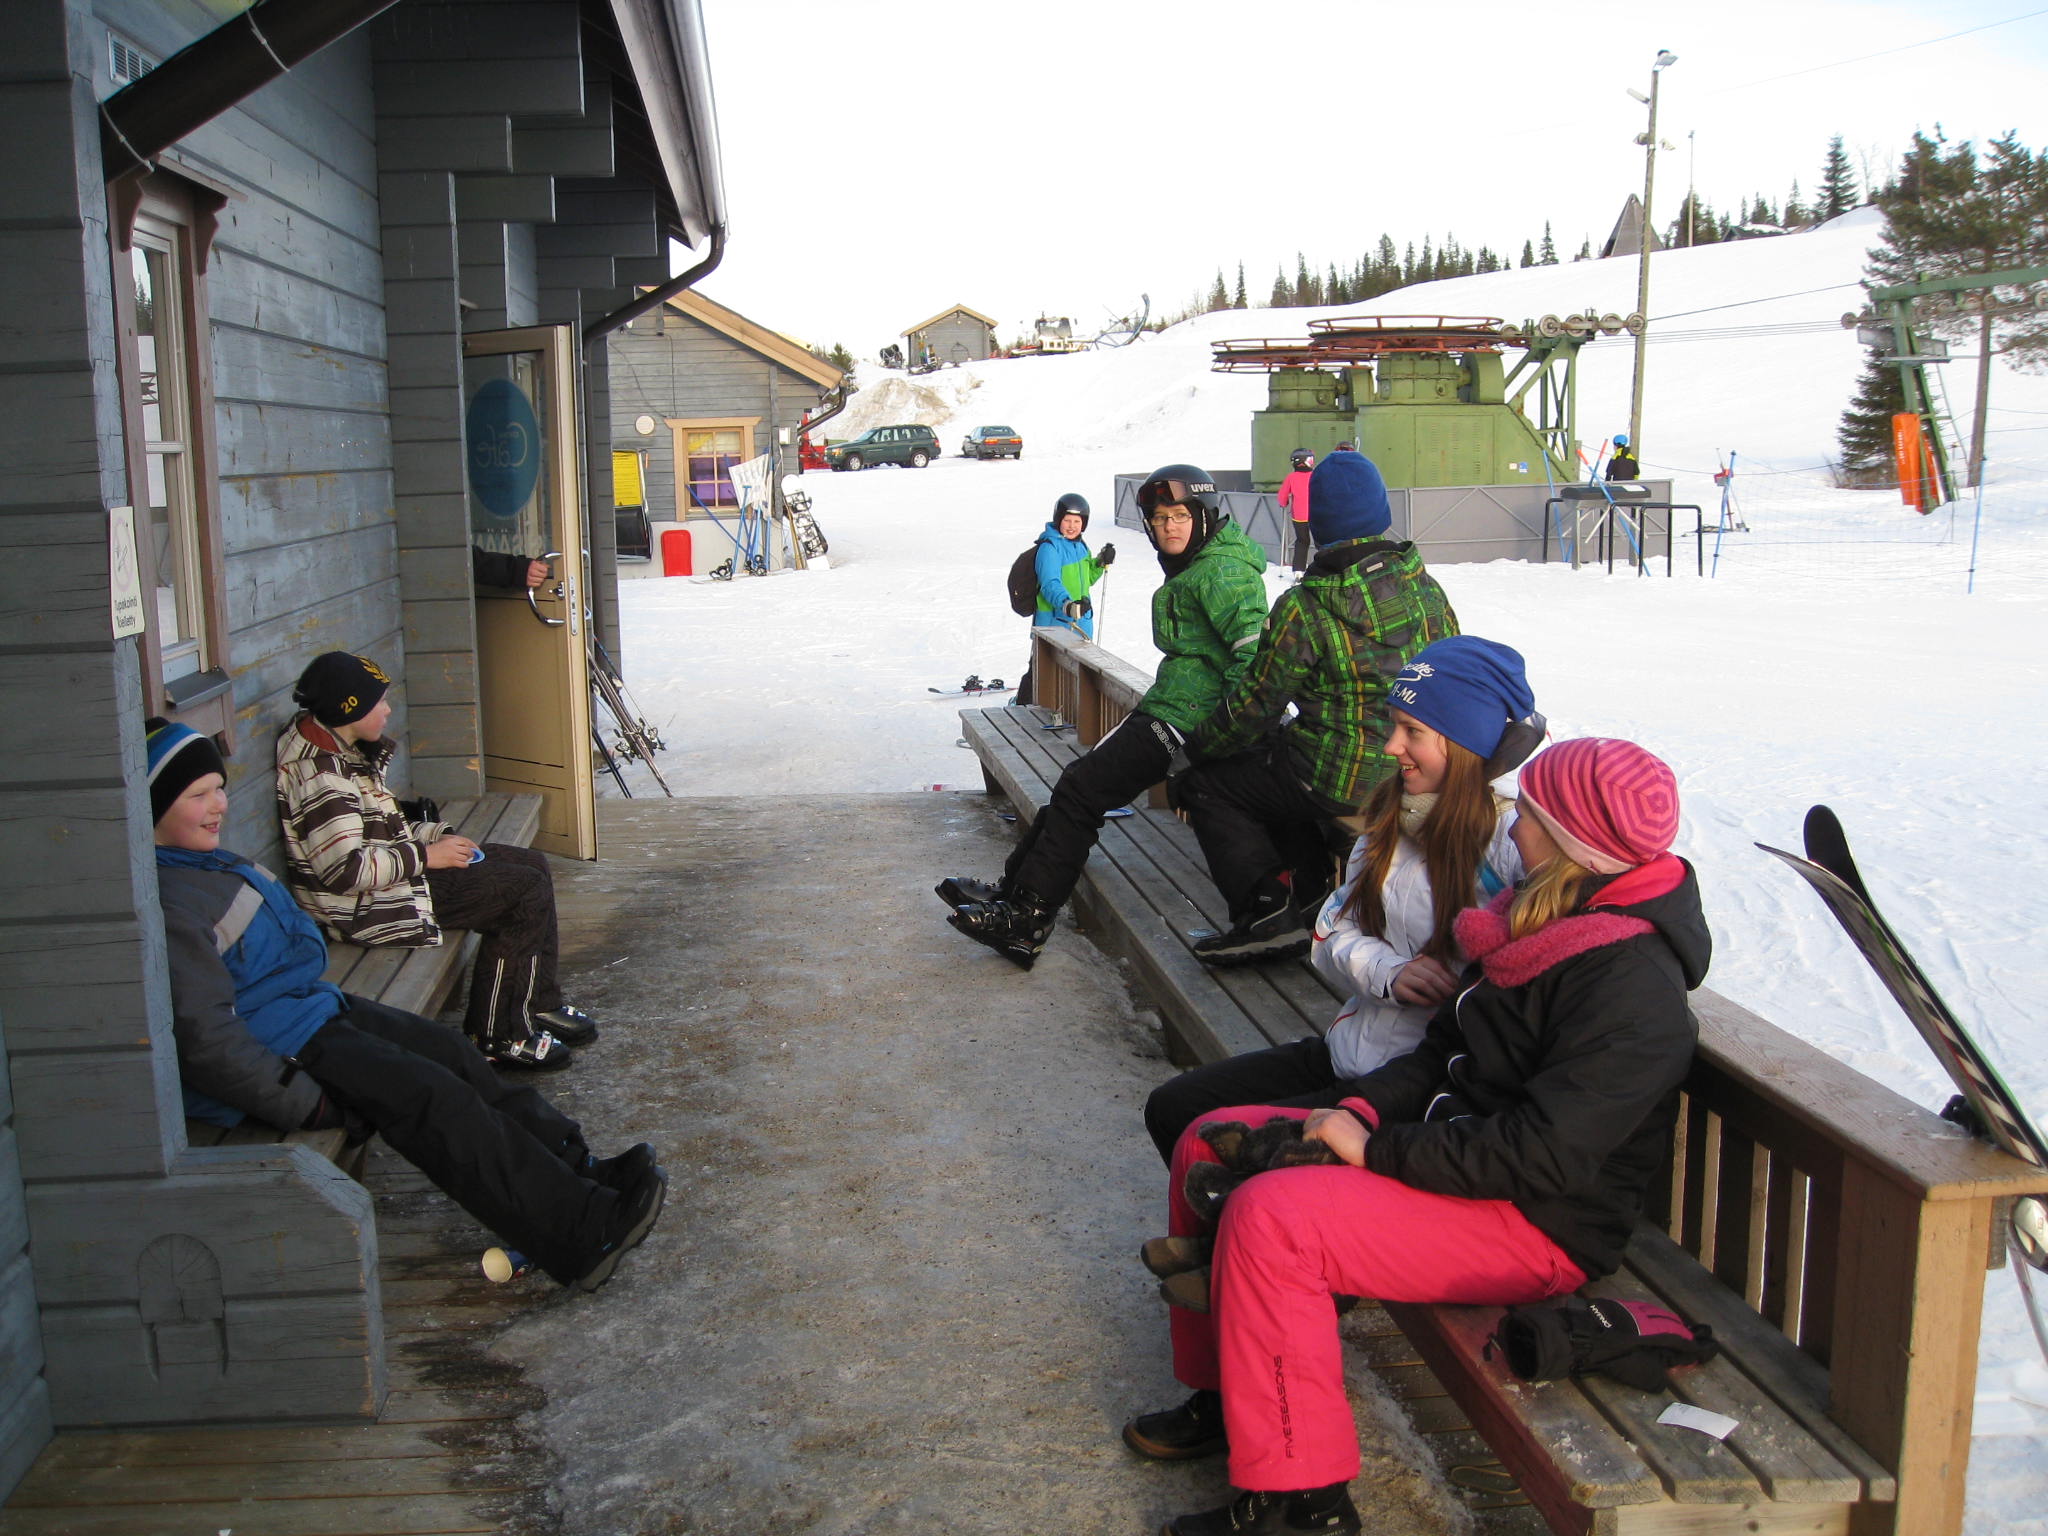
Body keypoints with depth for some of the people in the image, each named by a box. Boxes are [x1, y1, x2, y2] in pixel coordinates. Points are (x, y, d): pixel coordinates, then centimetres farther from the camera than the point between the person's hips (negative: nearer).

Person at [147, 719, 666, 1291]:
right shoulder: (166, 905, -23)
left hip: (304, 1009, 11)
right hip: (275, 1056, -11)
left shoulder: (204, 864, 11)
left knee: (445, 1051, -1)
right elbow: (206, 1043, -27)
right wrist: (308, 1104, -24)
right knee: (428, 1095, -19)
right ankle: (584, 1233, -21)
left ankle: (581, 1170, -3)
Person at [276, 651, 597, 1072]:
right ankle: (497, 1037, -4)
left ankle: (540, 1005, 16)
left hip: (391, 871, 11)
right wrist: (425, 855, -19)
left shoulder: (340, 750, 9)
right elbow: (344, 869, -29)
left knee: (533, 864, 9)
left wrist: (438, 835, 4)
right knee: (528, 892, -13)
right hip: (366, 907, -11)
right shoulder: (321, 774, -23)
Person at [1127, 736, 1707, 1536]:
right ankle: (1225, 1400, 19)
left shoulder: (1632, 986, -22)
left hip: (1539, 1224, -10)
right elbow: (1443, 1051, 14)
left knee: (1271, 1216, -28)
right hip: (1457, 1146, 10)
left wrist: (1377, 1148, -22)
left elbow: (1541, 1154, -28)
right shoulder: (1550, 918, 8)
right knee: (1209, 1145, 6)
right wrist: (1359, 1109, -4)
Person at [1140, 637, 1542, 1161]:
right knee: (1171, 1108, 6)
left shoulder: (1511, 844, -18)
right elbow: (1333, 932, 6)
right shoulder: (1392, 815, 6)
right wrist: (1388, 974, -12)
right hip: (1345, 1053, 8)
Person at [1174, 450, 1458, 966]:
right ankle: (1311, 891, 24)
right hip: (1413, 771, 7)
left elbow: (1258, 702, -11)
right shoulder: (1424, 585, -1)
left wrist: (1201, 745, 7)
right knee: (1273, 761, 32)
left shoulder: (1305, 606, -17)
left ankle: (1266, 910, 0)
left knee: (1203, 783, 11)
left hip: (1341, 781, -7)